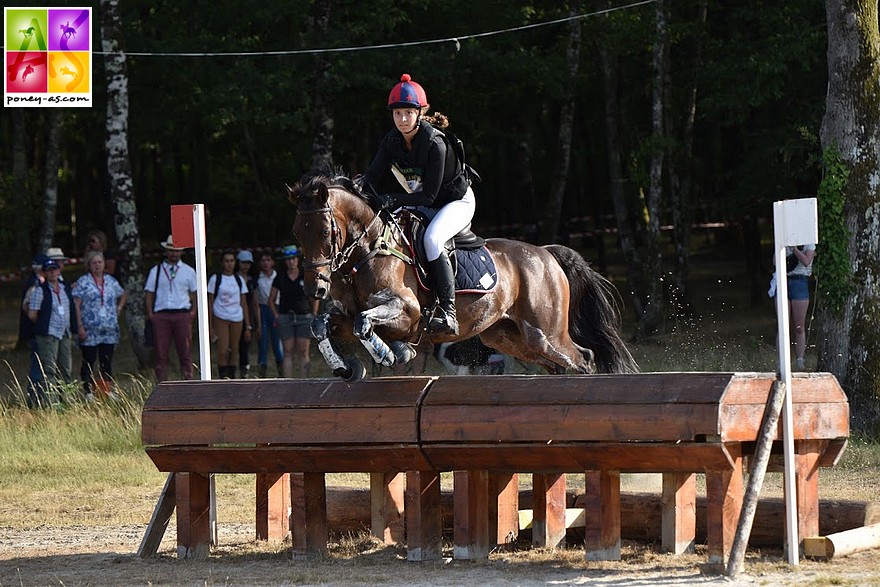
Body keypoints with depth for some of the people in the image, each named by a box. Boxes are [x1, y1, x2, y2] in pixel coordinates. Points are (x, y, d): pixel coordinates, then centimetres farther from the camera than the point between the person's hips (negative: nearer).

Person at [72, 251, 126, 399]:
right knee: (89, 361, -2)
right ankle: (88, 391, 1)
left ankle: (107, 391, 8)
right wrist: (80, 326, -13)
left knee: (107, 361, 4)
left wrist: (118, 309, 13)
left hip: (110, 330, 4)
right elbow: (76, 305, -6)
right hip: (90, 330, -4)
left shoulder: (111, 281, 12)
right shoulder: (83, 282, -1)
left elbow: (122, 295, 30)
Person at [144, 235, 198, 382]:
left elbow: (194, 293, 14)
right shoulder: (156, 271, 11)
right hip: (161, 315, 0)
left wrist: (193, 312, 0)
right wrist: (150, 314, -1)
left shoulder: (188, 271, 13)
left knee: (185, 352, -2)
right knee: (161, 354, -3)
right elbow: (149, 293, 10)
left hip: (182, 315, 0)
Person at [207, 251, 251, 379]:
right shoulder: (215, 279, 3)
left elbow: (244, 304, 14)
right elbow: (210, 303, 3)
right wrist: (210, 326, -3)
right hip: (220, 319, -3)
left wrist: (248, 326, 9)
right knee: (222, 351, -12)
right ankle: (223, 379, -9)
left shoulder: (239, 280, 11)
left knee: (234, 351, 5)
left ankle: (232, 378, 11)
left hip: (237, 319, 3)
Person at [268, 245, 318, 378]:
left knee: (303, 352, -3)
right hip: (285, 317, 0)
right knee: (288, 352, -2)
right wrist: (276, 316, 1)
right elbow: (271, 300, 11)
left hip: (304, 317, 0)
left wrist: (314, 316, 2)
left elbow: (315, 298, 10)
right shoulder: (280, 279, 4)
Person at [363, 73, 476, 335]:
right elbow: (372, 178, -11)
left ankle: (447, 312, -35)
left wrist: (391, 200, -39)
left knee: (431, 239, -34)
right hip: (421, 205, 8)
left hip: (456, 202, -8)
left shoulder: (435, 144, -28)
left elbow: (428, 196, -28)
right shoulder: (392, 141, -7)